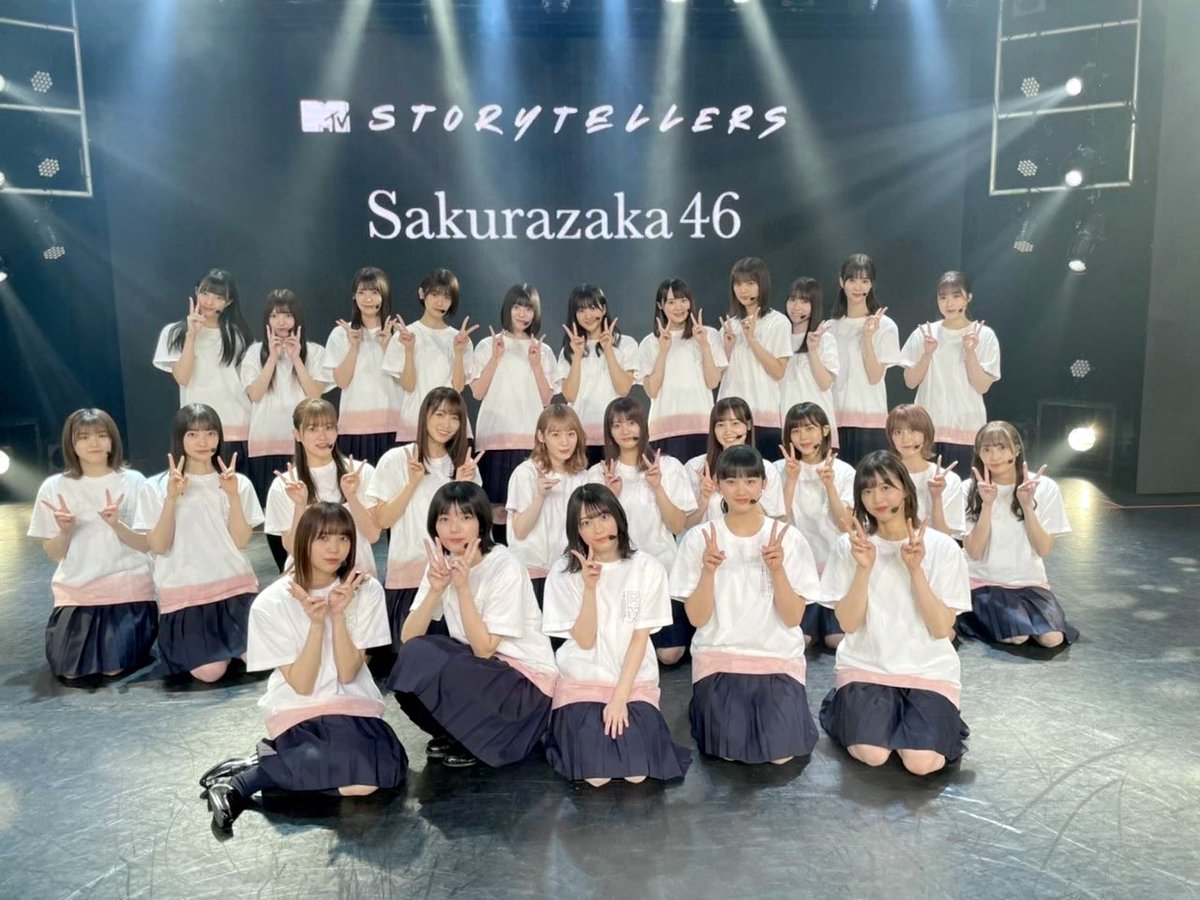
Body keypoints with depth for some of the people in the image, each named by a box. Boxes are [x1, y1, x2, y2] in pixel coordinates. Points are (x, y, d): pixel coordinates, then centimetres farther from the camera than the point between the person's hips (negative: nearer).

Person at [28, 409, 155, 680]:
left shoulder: (133, 482, -4)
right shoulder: (54, 487, 0)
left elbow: (146, 544, -4)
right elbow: (54, 554, 4)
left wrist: (116, 524, -21)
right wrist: (65, 530, -16)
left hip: (126, 588, -2)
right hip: (75, 591, 2)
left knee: (114, 670, -9)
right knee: (70, 672, -3)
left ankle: (137, 627, 21)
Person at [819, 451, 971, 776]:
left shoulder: (943, 548, -7)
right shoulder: (848, 546, -5)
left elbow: (942, 629, -11)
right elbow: (848, 623, -9)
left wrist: (915, 569, -21)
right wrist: (864, 568, -21)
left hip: (929, 671, 0)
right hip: (866, 666, 0)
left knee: (922, 762, -19)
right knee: (873, 754, -21)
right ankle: (848, 708, 12)